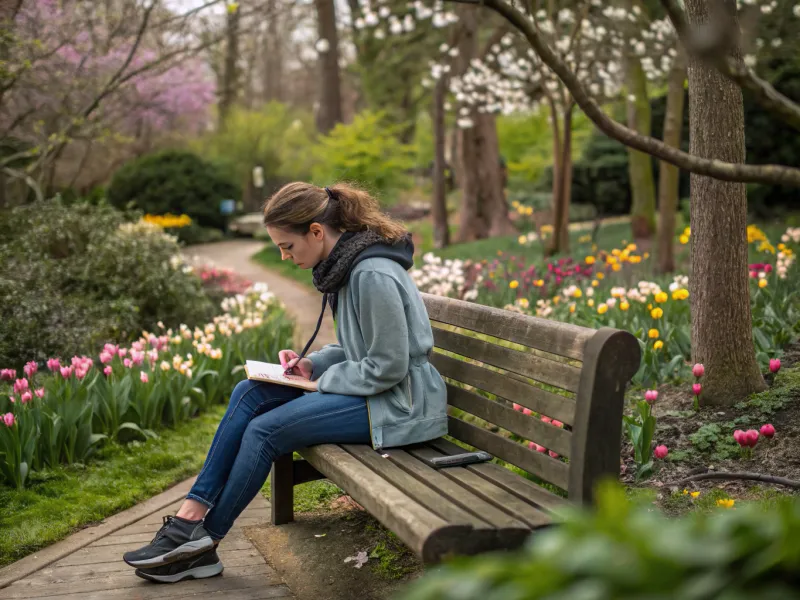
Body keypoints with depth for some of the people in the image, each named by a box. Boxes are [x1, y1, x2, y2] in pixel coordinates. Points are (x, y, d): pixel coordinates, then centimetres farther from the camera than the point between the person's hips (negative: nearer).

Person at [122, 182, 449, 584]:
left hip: (398, 404, -10)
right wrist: (312, 363, 3)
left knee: (265, 429, -14)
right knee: (249, 394, 0)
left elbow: (388, 366, -22)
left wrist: (321, 381, -12)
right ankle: (192, 515, -1)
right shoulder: (345, 264, 8)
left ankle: (204, 542, 3)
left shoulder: (373, 276, -23)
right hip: (369, 388, 10)